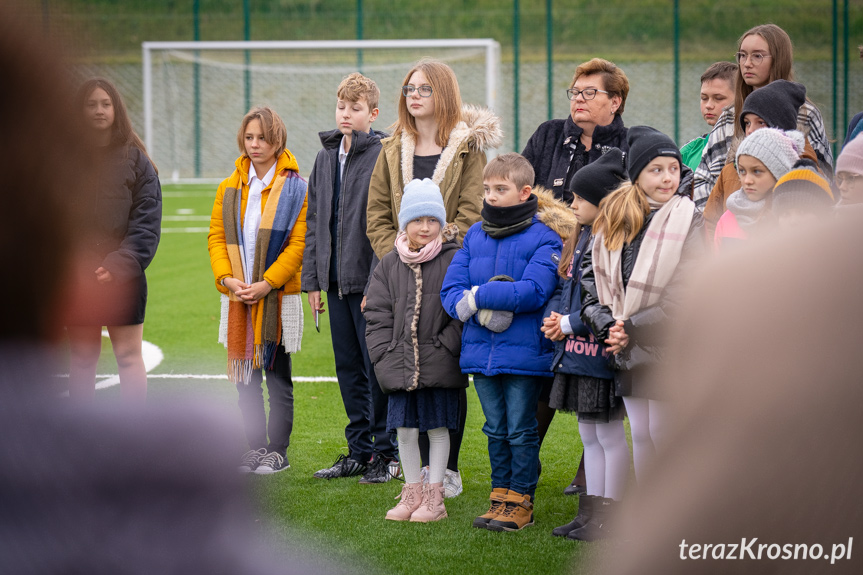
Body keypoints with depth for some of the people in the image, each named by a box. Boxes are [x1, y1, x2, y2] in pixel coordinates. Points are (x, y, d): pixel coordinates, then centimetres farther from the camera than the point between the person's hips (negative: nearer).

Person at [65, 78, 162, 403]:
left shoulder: (135, 158, 1)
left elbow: (147, 218, -5)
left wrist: (121, 263, -16)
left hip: (124, 278, -2)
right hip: (76, 277, 2)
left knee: (129, 355, 0)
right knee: (81, 358, 9)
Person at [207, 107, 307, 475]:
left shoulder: (294, 189, -3)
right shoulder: (229, 189, 11)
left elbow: (298, 244, -8)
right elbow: (216, 237, 7)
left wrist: (267, 283, -16)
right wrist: (227, 278, -9)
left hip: (279, 297, -4)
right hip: (238, 297, 4)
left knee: (277, 377, 1)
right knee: (245, 375, 6)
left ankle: (278, 451, 8)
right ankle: (255, 446, 14)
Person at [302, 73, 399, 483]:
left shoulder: (384, 156, -9)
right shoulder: (326, 158, 13)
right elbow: (314, 222, 16)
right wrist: (312, 280, 11)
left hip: (372, 280, -7)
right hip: (336, 279, 7)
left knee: (378, 368, -2)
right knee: (348, 368, 11)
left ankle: (387, 453, 7)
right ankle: (359, 451, 19)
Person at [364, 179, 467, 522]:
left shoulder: (455, 260, -3)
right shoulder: (389, 265, 8)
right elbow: (377, 316, 9)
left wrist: (445, 348, -12)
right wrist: (385, 356, -1)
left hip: (440, 366, -3)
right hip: (401, 366, 3)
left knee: (437, 427, 4)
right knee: (405, 430, 7)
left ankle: (434, 497, 12)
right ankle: (412, 493, 20)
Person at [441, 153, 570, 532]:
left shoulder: (543, 237, -7)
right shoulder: (475, 235, 9)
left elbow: (534, 291, -20)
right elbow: (451, 289, 4)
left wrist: (478, 296, -16)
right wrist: (484, 312, -15)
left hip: (524, 351, -5)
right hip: (481, 351, 5)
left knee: (521, 429, 1)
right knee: (496, 429, 13)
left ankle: (521, 501, 11)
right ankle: (501, 496, 23)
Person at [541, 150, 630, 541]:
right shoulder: (582, 238, 13)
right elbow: (564, 286, 20)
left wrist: (570, 323, -16)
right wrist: (554, 317, 1)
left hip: (603, 354, -9)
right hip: (576, 352, 9)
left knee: (610, 435, -1)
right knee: (590, 436, 14)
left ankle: (610, 520, 6)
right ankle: (591, 513, 21)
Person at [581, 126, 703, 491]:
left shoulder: (688, 221, -7)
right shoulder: (614, 219, 9)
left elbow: (686, 294, -13)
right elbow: (591, 276, 9)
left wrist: (634, 328, -16)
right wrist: (606, 324, -8)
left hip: (670, 350, -5)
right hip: (629, 351, 5)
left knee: (663, 437, -3)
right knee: (641, 437, 10)